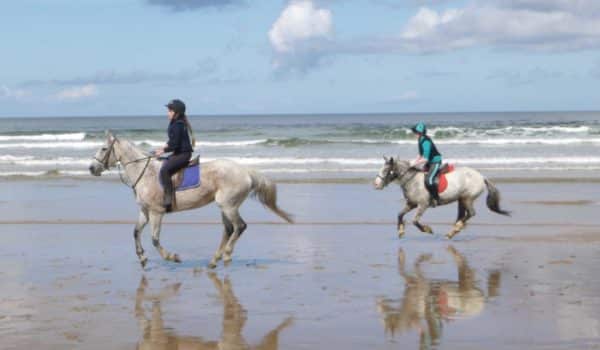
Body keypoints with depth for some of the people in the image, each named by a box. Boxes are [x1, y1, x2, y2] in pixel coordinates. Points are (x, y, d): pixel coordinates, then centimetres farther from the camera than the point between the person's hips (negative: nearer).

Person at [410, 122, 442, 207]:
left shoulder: (426, 142, -26)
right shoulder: (421, 140, 4)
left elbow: (425, 159, -28)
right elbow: (421, 155, 17)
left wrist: (415, 164, -22)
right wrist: (415, 161, 3)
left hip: (435, 162, -11)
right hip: (429, 163, 11)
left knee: (428, 180, -27)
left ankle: (436, 198, -12)